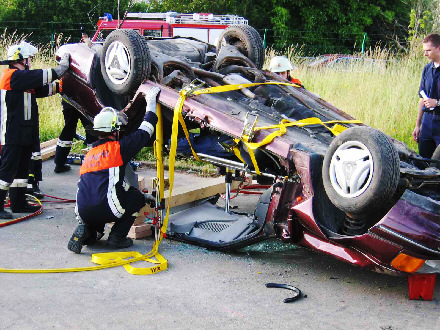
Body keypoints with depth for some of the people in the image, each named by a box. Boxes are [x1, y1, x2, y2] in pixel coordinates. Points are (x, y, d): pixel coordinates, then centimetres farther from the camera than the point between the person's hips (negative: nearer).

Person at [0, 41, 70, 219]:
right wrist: (60, 68, -9)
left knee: (22, 168, 16)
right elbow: (40, 77, -18)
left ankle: (19, 203, 24)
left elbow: (41, 89, 18)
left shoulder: (22, 78, 18)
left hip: (24, 134, 11)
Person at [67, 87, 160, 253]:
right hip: (104, 209, -6)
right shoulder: (118, 147, 1)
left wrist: (142, 194, 41)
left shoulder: (90, 153, 23)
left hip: (83, 212, 6)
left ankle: (86, 231, 9)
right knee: (138, 198, 18)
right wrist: (151, 103, 25)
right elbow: (144, 133, 12)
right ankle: (117, 237, 10)